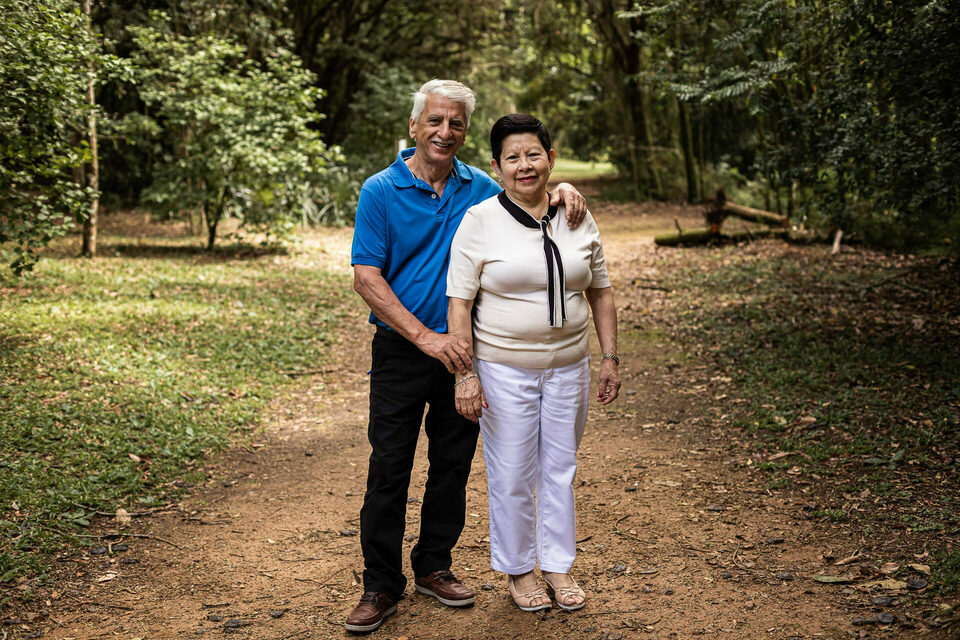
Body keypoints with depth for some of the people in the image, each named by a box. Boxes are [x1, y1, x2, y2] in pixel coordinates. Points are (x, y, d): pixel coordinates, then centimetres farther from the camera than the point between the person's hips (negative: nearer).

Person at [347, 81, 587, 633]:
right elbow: (367, 279, -11)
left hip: (463, 350, 4)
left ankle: (434, 567, 27)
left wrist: (562, 190, -4)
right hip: (402, 353, -3)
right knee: (389, 469, 0)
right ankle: (381, 583, 12)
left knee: (453, 465, 11)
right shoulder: (381, 191, -6)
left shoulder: (479, 188, 5)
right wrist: (427, 337, -21)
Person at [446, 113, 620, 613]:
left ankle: (557, 565, 29)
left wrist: (609, 357, 8)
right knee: (512, 476, 5)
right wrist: (464, 375, -15)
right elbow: (460, 304, -10)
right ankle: (516, 569, 23)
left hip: (568, 366, 4)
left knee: (560, 469, 13)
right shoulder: (480, 221, -7)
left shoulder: (578, 220, 5)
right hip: (504, 369, -3)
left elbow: (600, 292, 12)